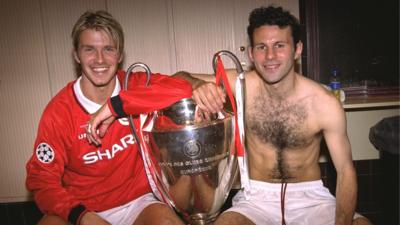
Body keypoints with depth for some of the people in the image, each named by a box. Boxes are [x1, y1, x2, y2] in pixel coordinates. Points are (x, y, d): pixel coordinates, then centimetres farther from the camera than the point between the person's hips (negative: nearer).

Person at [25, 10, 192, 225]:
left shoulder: (135, 85, -8)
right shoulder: (59, 111, -10)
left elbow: (182, 89, -27)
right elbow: (41, 178, -6)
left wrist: (116, 106, -29)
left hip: (137, 203, 0)